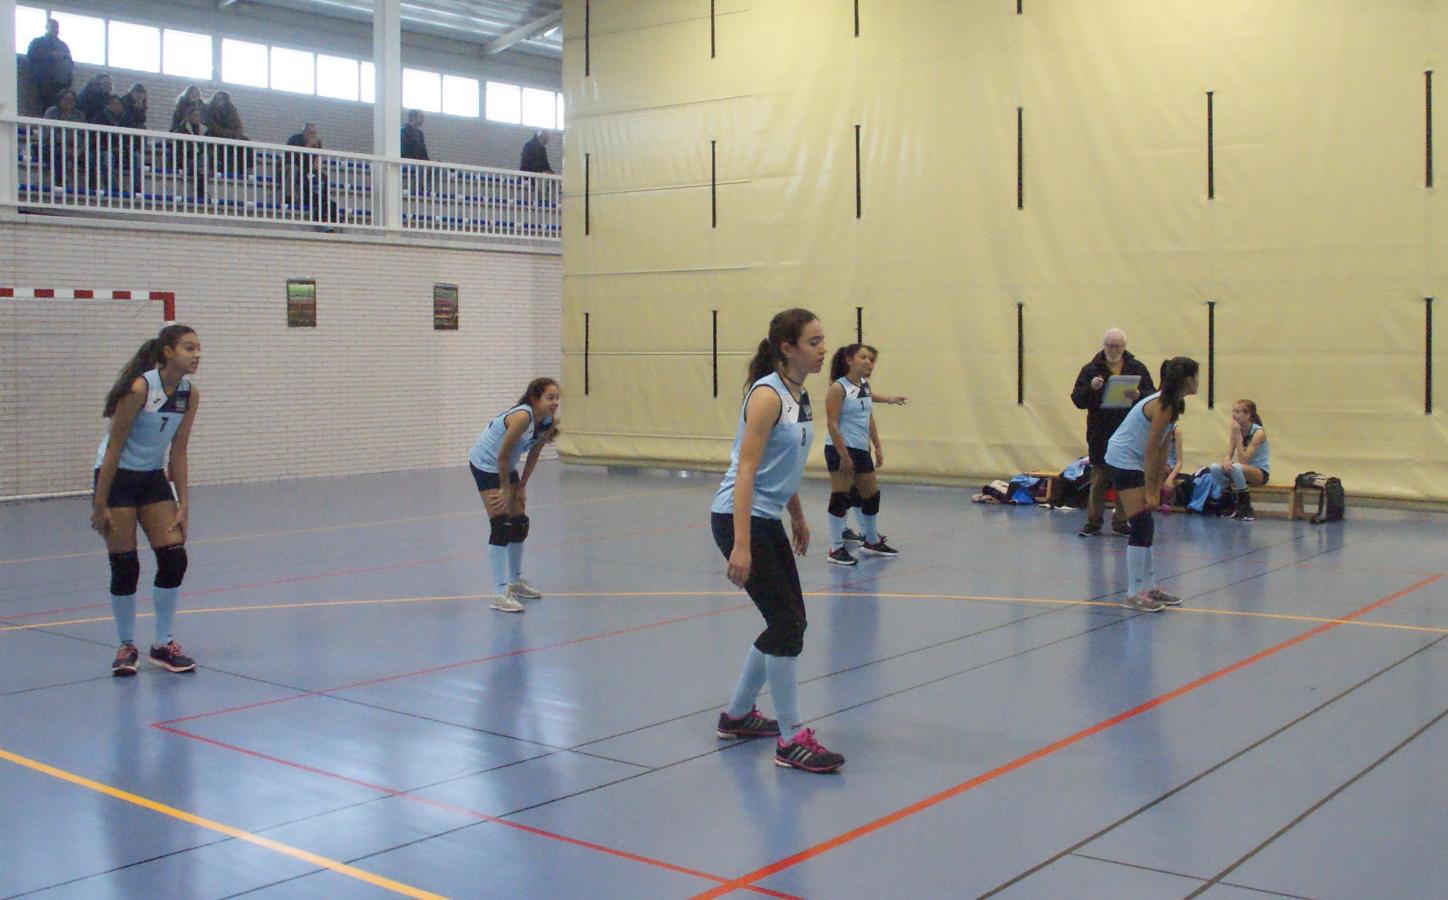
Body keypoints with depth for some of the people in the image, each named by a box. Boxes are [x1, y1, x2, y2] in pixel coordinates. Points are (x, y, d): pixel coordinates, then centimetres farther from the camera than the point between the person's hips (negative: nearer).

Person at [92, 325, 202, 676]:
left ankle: (163, 644, 10)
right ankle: (126, 647, 12)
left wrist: (183, 506, -2)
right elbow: (114, 447, -18)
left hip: (153, 478, 6)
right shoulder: (140, 388, -22)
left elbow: (178, 453, 1)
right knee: (125, 565, -4)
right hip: (116, 477, -6)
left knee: (174, 558, -3)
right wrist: (100, 505, -17)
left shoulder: (190, 395, -5)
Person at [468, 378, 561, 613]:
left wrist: (522, 485, 3)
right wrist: (505, 490, -18)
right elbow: (502, 455, -26)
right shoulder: (522, 417, -32)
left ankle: (515, 581, 31)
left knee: (520, 524, 13)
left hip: (506, 467, 8)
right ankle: (500, 593, -16)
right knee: (500, 527, -15)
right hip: (485, 464, -8)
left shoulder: (550, 422, -9)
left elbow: (534, 454, 4)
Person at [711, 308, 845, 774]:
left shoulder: (800, 396, 10)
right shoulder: (767, 395, -17)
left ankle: (737, 715, 27)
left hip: (768, 520, 9)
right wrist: (741, 545, -28)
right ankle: (792, 741, -1)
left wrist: (799, 518, 27)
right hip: (739, 519, -9)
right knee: (787, 623, -10)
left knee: (788, 622, 12)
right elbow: (745, 471, -23)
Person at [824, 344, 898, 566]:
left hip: (861, 449, 8)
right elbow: (831, 424, -17)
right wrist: (843, 455, -20)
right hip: (840, 449, -8)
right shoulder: (838, 388, -13)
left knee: (871, 495, 16)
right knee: (840, 497, -5)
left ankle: (872, 541, 33)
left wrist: (877, 447, 13)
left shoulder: (865, 386, 10)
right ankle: (836, 549, 3)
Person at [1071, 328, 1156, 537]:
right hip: (1099, 434, -1)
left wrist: (1138, 396, -20)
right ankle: (1093, 522, 9)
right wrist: (1091, 388, -20)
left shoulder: (1137, 368, 6)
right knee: (1098, 478, 2)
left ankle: (1121, 522, 15)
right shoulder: (1091, 369, 3)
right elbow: (1077, 400, -1)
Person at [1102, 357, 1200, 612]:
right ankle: (1133, 594, -7)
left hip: (1132, 463, 10)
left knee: (1146, 527, 13)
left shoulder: (1172, 404, 8)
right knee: (1142, 526, -11)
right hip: (1123, 462, -10)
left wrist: (1156, 487, 8)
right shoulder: (1163, 406, -20)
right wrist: (1150, 490, -17)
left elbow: (1162, 449, 10)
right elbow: (1151, 450, -21)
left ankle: (1150, 588, 20)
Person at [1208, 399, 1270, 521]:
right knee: (1215, 467, -19)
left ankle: (1246, 509, -22)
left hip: (1261, 472, -6)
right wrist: (1226, 461, -29)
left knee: (1237, 467, -37)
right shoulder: (1235, 429, 0)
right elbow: (1229, 454, -4)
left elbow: (1243, 459, -25)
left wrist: (1238, 436, -27)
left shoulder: (1259, 432, -17)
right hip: (1243, 471, 6)